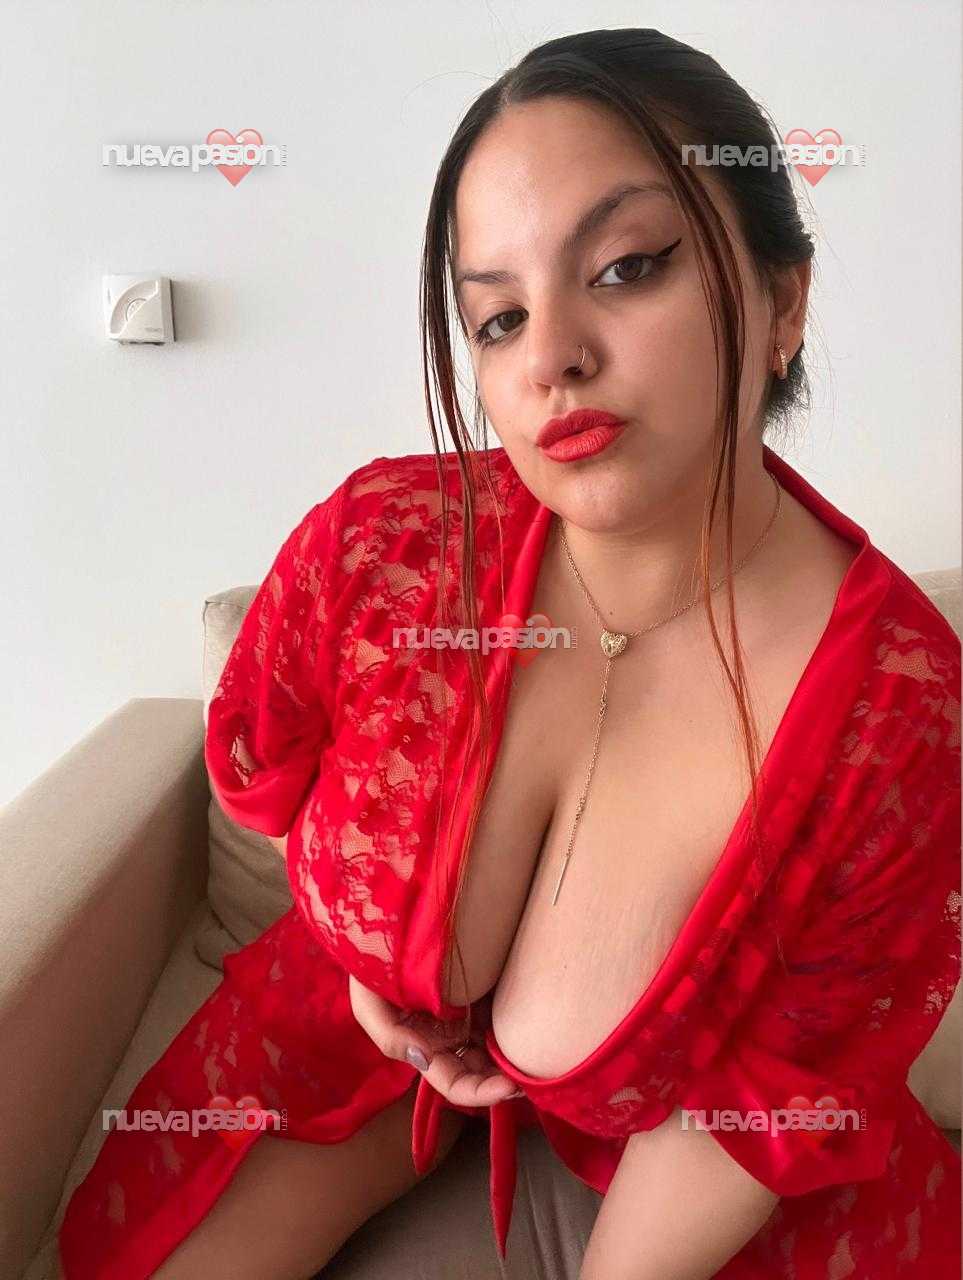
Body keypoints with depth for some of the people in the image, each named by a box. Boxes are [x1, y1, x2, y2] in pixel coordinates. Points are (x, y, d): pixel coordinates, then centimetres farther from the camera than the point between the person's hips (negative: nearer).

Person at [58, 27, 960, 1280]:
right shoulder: (374, 542, -25)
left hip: (649, 1105, 0)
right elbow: (261, 768, -3)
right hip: (368, 1017, 1)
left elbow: (779, 1084, -15)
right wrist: (363, 963, -7)